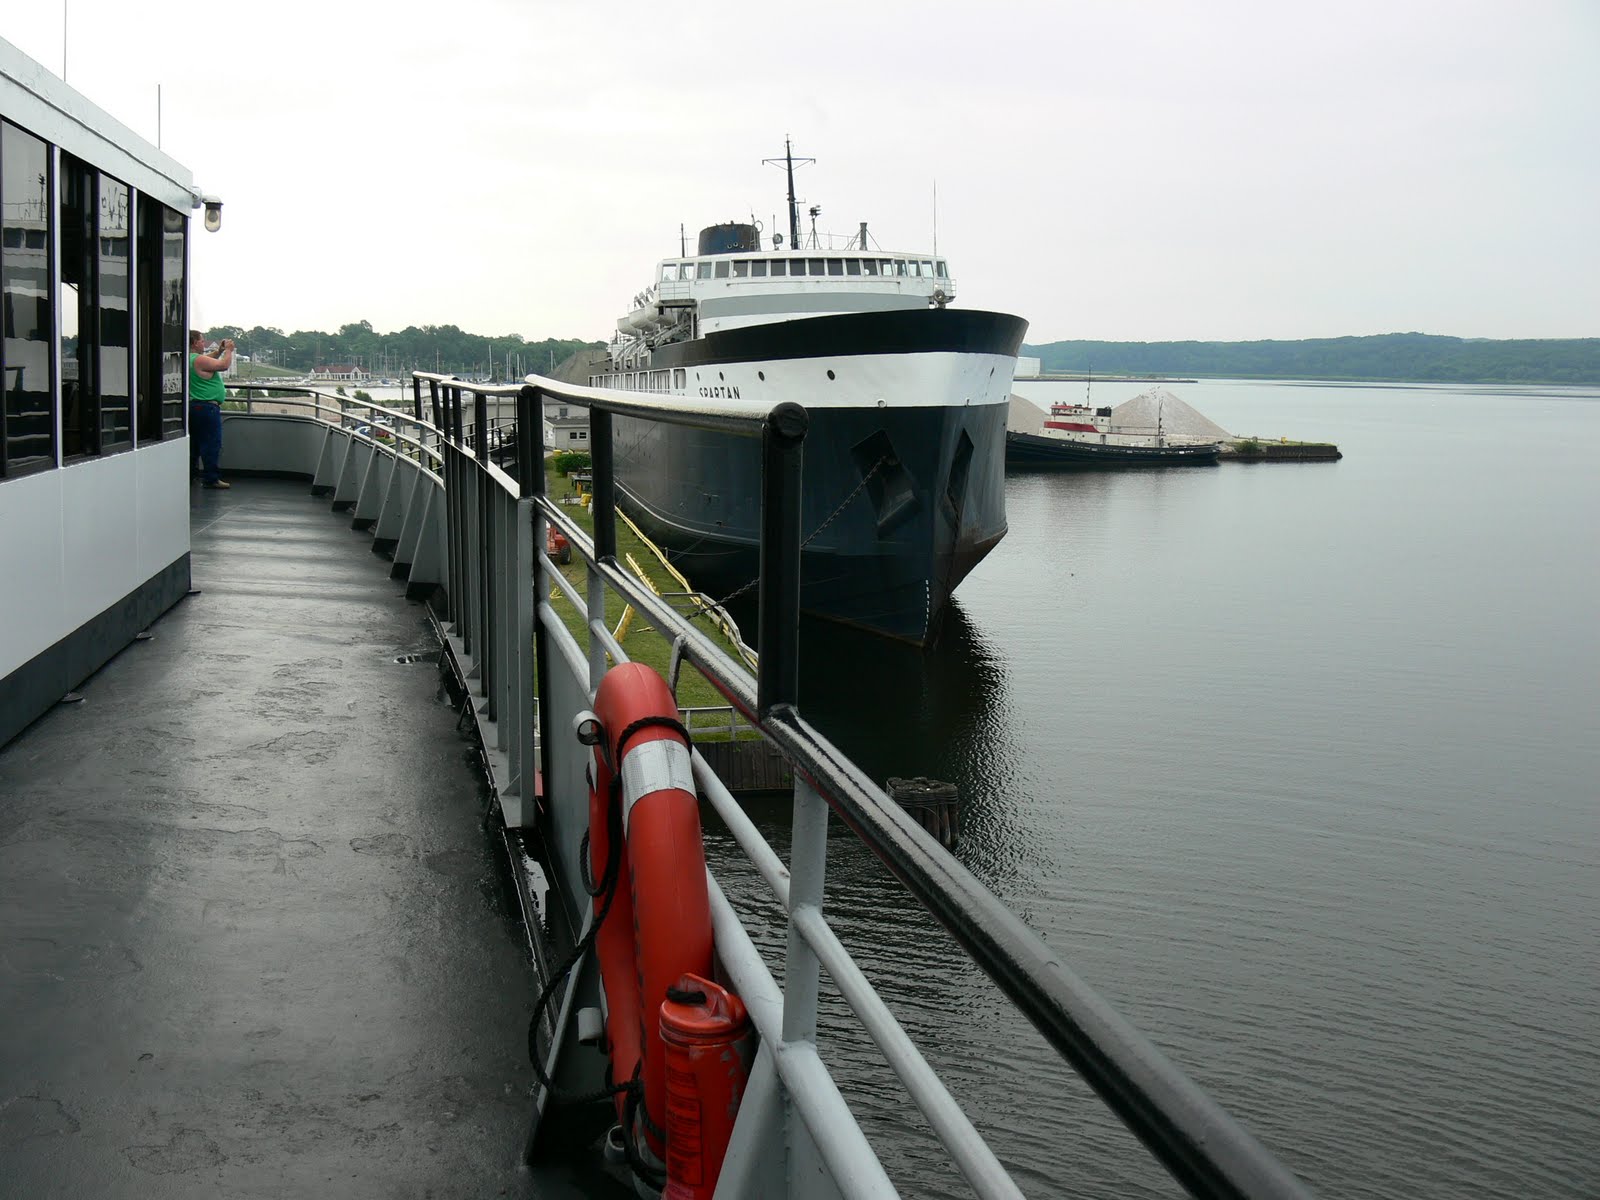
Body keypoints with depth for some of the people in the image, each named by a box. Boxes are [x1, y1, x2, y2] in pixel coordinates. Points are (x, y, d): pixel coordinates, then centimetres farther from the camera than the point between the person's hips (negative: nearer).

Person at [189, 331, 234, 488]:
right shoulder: (199, 360, -18)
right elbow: (224, 365, -18)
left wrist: (220, 351, 18)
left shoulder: (190, 359, 12)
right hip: (207, 407, -10)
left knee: (195, 443, 17)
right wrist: (228, 350, -3)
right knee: (212, 443, -6)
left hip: (193, 406, 10)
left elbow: (209, 361, 28)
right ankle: (211, 479, -5)